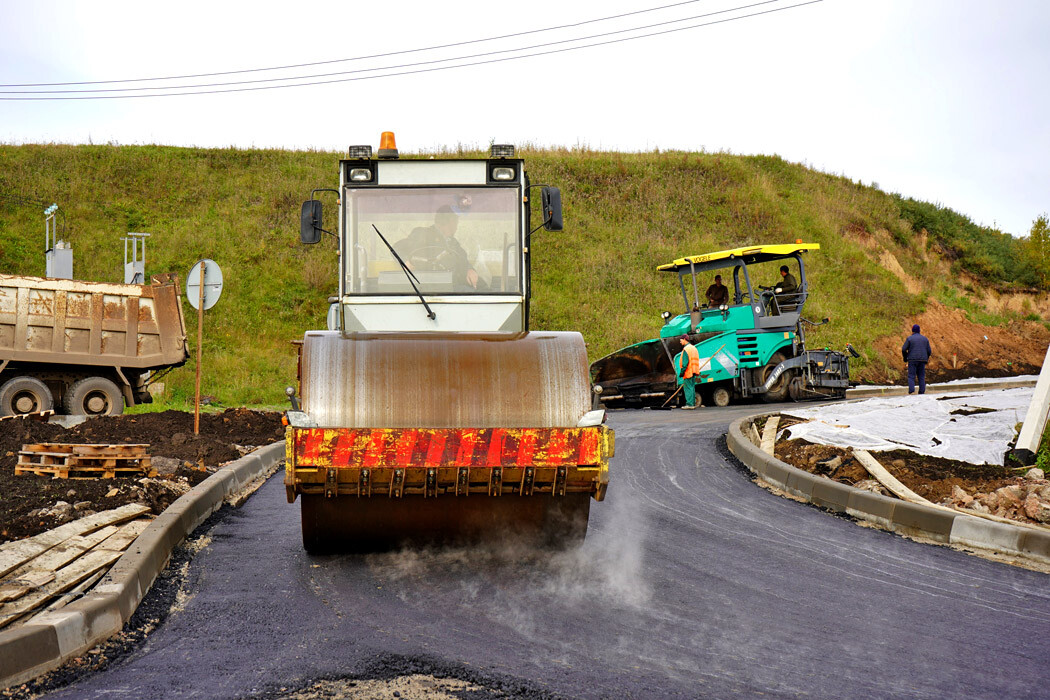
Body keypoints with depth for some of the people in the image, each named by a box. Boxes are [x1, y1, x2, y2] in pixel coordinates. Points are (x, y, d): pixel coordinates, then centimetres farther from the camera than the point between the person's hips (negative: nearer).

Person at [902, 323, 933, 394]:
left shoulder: (910, 338, -3)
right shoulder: (925, 338, 9)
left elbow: (903, 349, -6)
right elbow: (929, 351, 8)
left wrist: (905, 357, 9)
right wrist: (926, 359, 22)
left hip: (912, 360, -3)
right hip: (922, 360, 3)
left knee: (911, 377, -3)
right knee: (921, 377, 8)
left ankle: (911, 391, -20)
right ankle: (922, 392, 1)